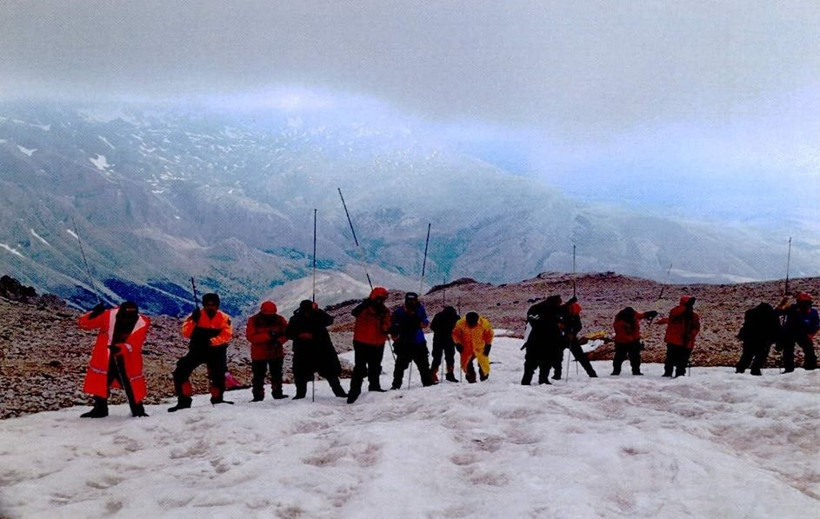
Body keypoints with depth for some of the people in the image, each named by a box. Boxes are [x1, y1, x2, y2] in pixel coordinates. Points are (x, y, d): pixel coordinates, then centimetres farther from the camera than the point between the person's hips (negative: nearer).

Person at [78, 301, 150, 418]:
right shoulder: (109, 316, -16)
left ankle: (138, 411, 23)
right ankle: (99, 409, 32)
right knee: (99, 385, 11)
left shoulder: (141, 323, -20)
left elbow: (133, 345, -27)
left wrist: (120, 348, -47)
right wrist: (94, 314, -32)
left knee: (132, 389, 2)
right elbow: (83, 323, -11)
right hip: (104, 360, 2)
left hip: (127, 362, -2)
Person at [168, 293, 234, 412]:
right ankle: (184, 401, 2)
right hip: (197, 350, 1)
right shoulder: (197, 315, -1)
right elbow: (186, 333, -7)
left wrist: (212, 341, -30)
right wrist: (193, 320, -22)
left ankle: (217, 399, 22)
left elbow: (227, 335, -15)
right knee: (180, 373, -9)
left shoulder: (224, 318, -3)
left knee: (218, 375, -5)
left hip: (216, 352, -1)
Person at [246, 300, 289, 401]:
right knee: (258, 376, 2)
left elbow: (286, 333, 0)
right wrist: (268, 335, -29)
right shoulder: (254, 321, -12)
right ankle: (258, 396, 10)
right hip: (259, 354, -3)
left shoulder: (280, 320, -4)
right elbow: (250, 336, -20)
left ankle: (277, 393, 27)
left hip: (276, 353, 3)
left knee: (277, 375, 14)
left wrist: (278, 341, -22)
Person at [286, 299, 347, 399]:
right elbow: (289, 333, -1)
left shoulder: (318, 316, -2)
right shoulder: (296, 319, -2)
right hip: (303, 353, 0)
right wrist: (300, 335, -19)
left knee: (331, 373, 5)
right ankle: (300, 394, 21)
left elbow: (329, 320, -19)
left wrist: (318, 311, -30)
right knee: (301, 376, 4)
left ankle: (339, 391, 17)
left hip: (322, 351, 0)